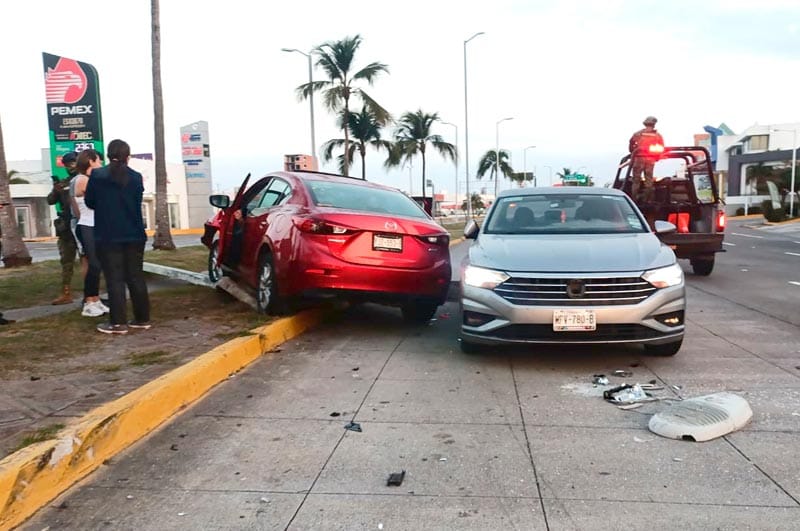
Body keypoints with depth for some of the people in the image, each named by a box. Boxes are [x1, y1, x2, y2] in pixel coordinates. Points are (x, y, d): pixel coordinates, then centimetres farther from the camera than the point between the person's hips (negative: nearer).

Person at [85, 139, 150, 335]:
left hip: (108, 236, -2)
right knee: (136, 277, 9)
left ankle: (118, 322, 0)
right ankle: (142, 318, 14)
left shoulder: (96, 175, -6)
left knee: (114, 279, 1)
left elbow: (90, 202, 4)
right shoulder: (136, 177, -1)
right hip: (133, 234, 2)